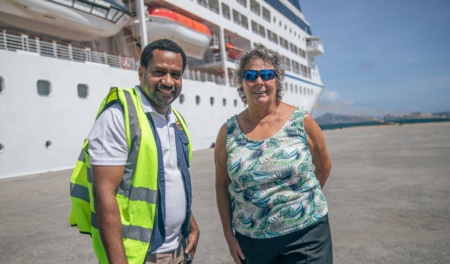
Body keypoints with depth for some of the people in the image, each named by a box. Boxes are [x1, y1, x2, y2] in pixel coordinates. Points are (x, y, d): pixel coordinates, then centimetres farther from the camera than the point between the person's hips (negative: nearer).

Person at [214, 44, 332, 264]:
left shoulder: (302, 122, -7)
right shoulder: (228, 132, -4)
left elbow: (324, 166, 7)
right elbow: (222, 184, 2)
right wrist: (229, 234, 2)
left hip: (306, 233, -1)